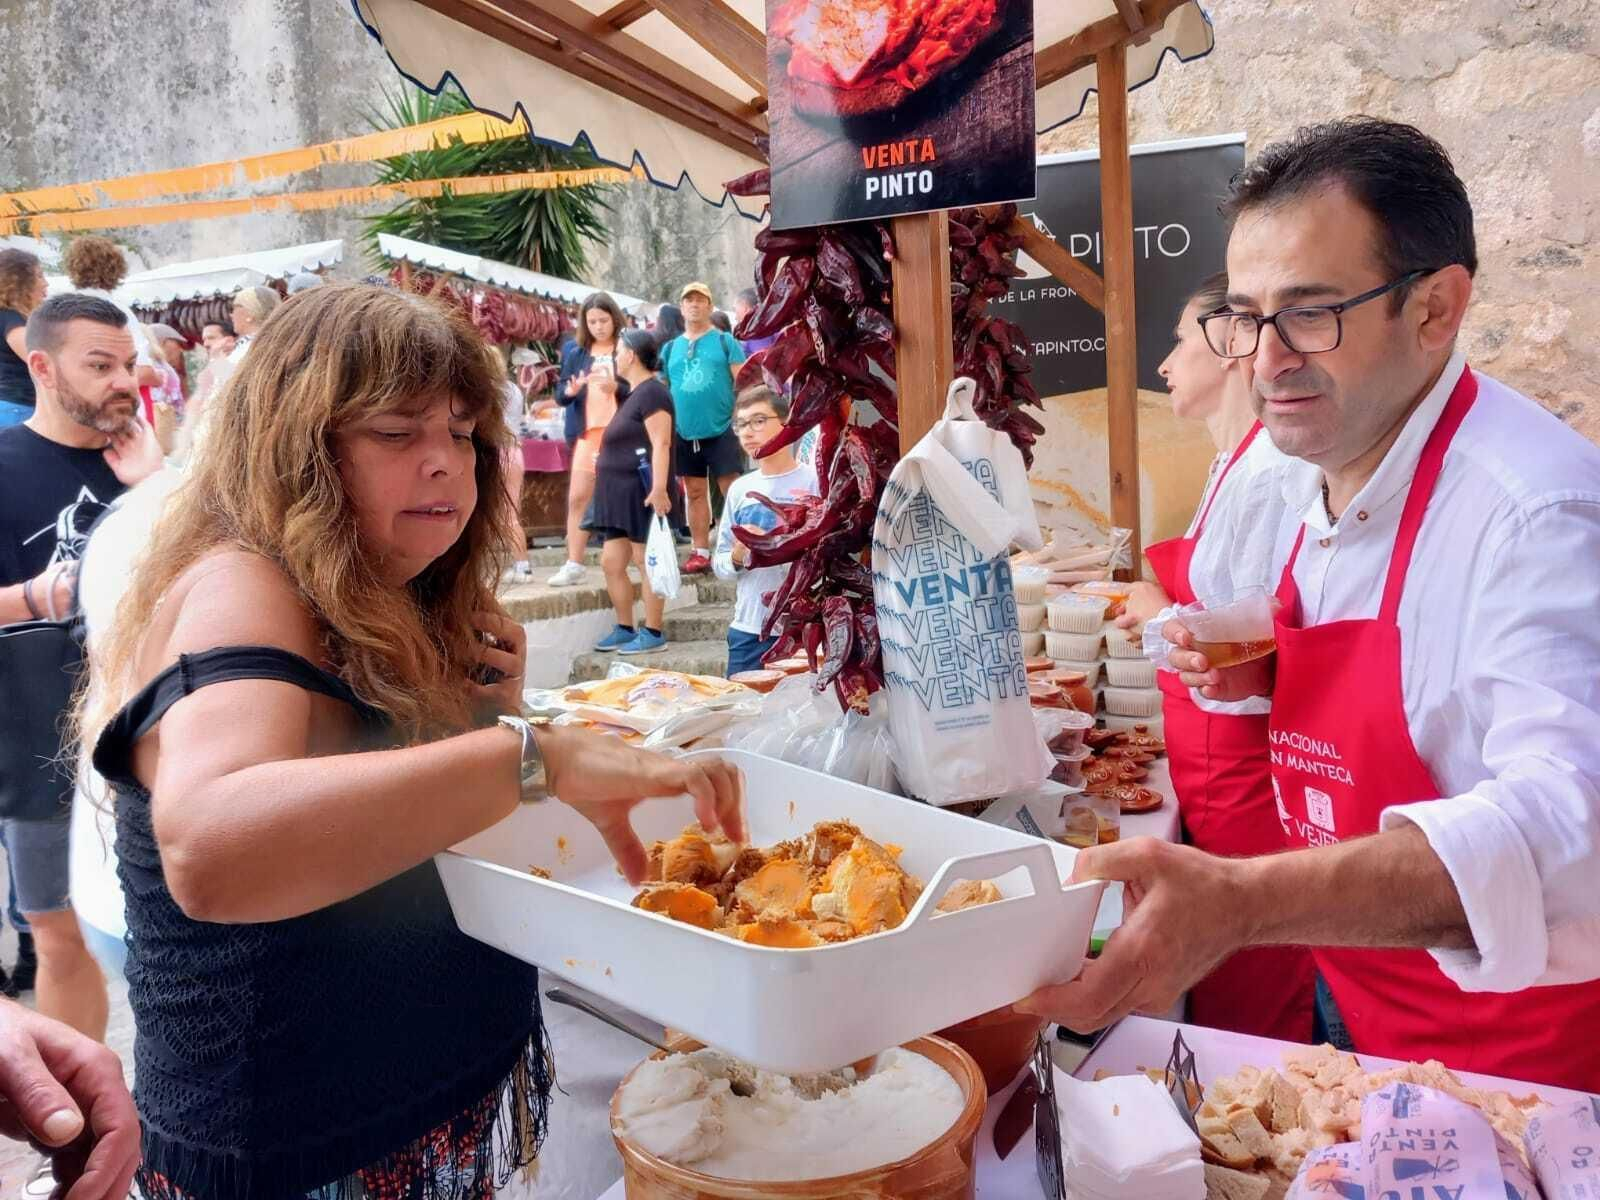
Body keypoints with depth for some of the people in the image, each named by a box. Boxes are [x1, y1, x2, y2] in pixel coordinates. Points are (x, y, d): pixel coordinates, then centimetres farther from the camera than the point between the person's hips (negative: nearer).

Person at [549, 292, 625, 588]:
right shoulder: (576, 351, 10)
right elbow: (559, 394, 10)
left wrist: (615, 387, -21)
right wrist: (570, 390, -12)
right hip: (588, 432, 3)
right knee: (577, 498, 1)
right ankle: (574, 564, 6)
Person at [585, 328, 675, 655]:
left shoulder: (651, 392, -10)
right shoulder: (632, 393, 20)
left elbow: (661, 443, -20)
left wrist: (659, 488, -27)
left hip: (643, 490, -10)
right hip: (621, 491, 10)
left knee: (645, 561, -6)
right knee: (611, 561, 9)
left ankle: (653, 633, -1)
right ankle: (625, 628, 17)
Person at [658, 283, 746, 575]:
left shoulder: (725, 341, 2)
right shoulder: (671, 348, 12)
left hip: (721, 430, -4)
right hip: (685, 434, 4)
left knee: (732, 491, -4)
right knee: (695, 493, 9)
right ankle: (700, 553, 16)